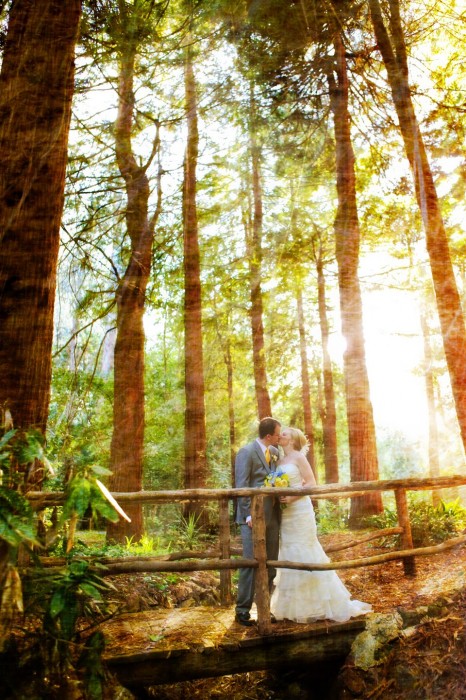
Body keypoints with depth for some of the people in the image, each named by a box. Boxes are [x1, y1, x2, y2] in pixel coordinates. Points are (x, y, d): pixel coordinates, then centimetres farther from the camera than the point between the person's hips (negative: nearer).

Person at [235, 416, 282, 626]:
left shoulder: (275, 452, 12)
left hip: (272, 516, 7)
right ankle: (242, 610, 9)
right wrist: (249, 514, -18)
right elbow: (241, 486, -13)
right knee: (251, 562, -3)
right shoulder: (246, 452, -9)